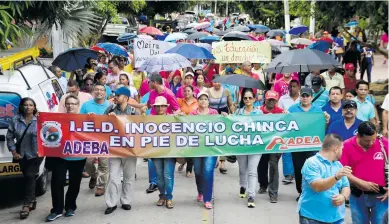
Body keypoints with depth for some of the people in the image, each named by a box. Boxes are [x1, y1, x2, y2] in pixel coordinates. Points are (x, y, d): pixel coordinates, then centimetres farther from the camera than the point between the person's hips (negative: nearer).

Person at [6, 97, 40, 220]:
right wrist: (13, 152, -3)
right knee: (28, 177, 13)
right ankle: (32, 200, 26)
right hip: (22, 155, 3)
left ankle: (26, 205, -7)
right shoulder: (15, 120, 0)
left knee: (30, 177, -8)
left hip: (35, 154, -3)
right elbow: (9, 137, 3)